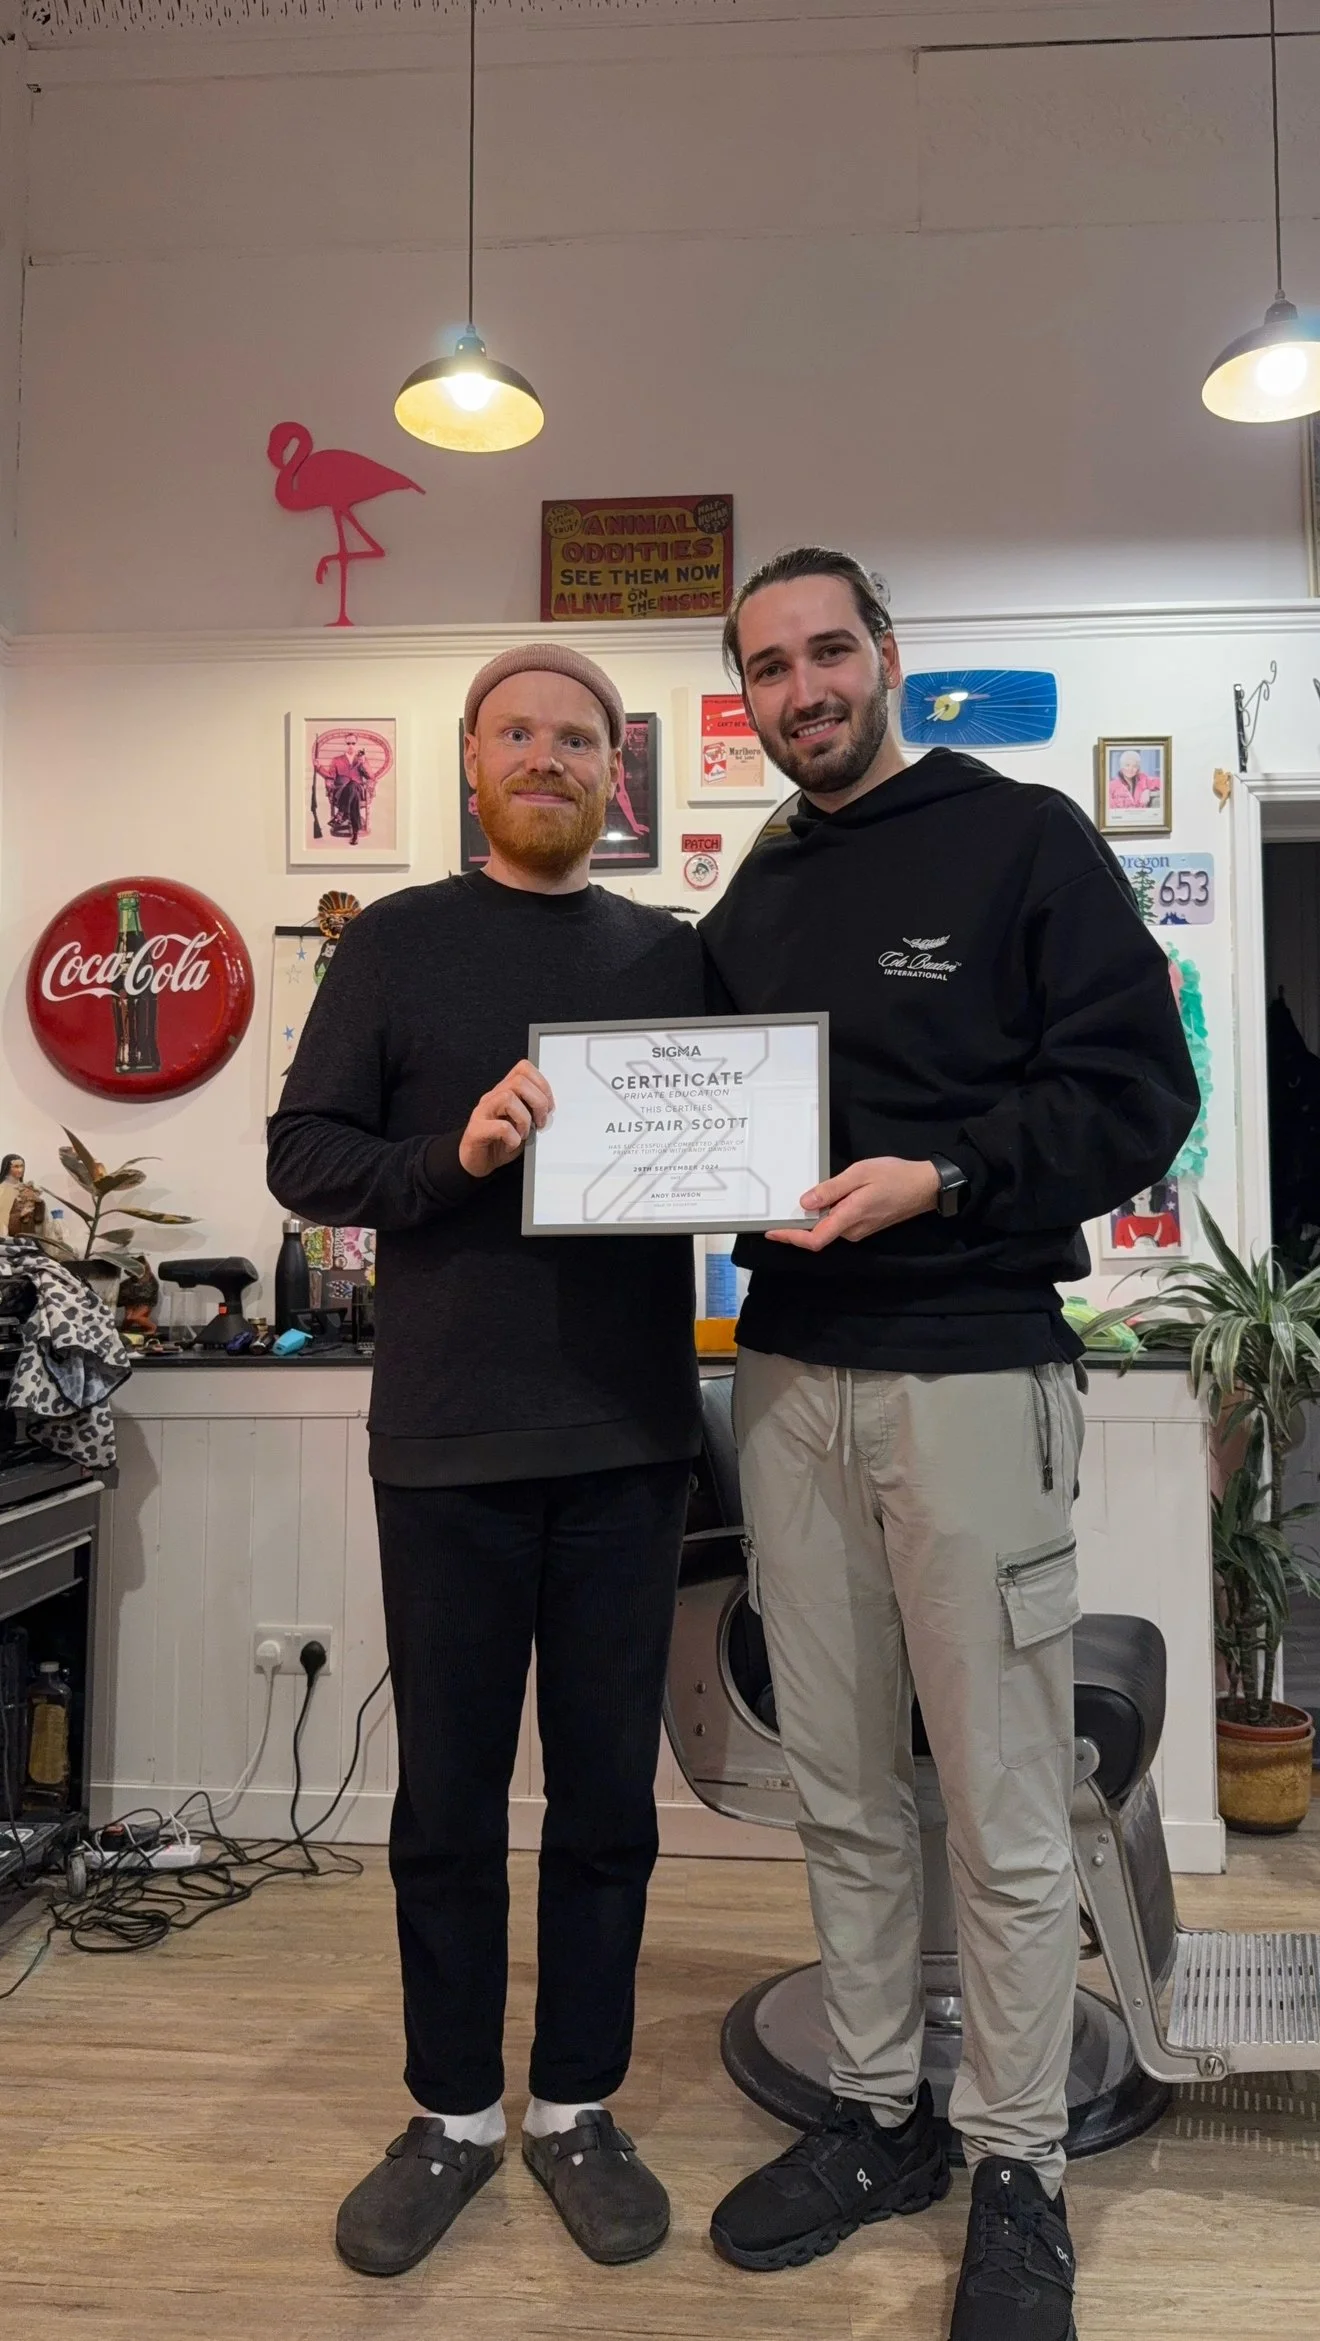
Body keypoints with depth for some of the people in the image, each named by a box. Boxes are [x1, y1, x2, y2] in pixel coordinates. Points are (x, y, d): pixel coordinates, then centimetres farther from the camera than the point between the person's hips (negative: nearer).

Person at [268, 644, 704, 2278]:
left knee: (606, 1791, 11)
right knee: (447, 1794, 11)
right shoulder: (396, 943, 4)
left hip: (627, 1437, 2)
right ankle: (452, 2114, 31)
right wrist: (454, 1156, -18)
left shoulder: (674, 955, 10)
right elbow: (304, 1156, -1)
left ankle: (577, 2109, 31)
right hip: (446, 1440, -1)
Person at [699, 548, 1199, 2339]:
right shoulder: (750, 904, 16)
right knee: (842, 1788, 14)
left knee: (1003, 1812, 5)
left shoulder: (1024, 842, 0)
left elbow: (1139, 1090, -8)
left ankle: (1018, 2171, 24)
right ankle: (878, 2114, 32)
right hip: (791, 1378, 5)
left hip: (972, 1374, -5)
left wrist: (940, 1178, -19)